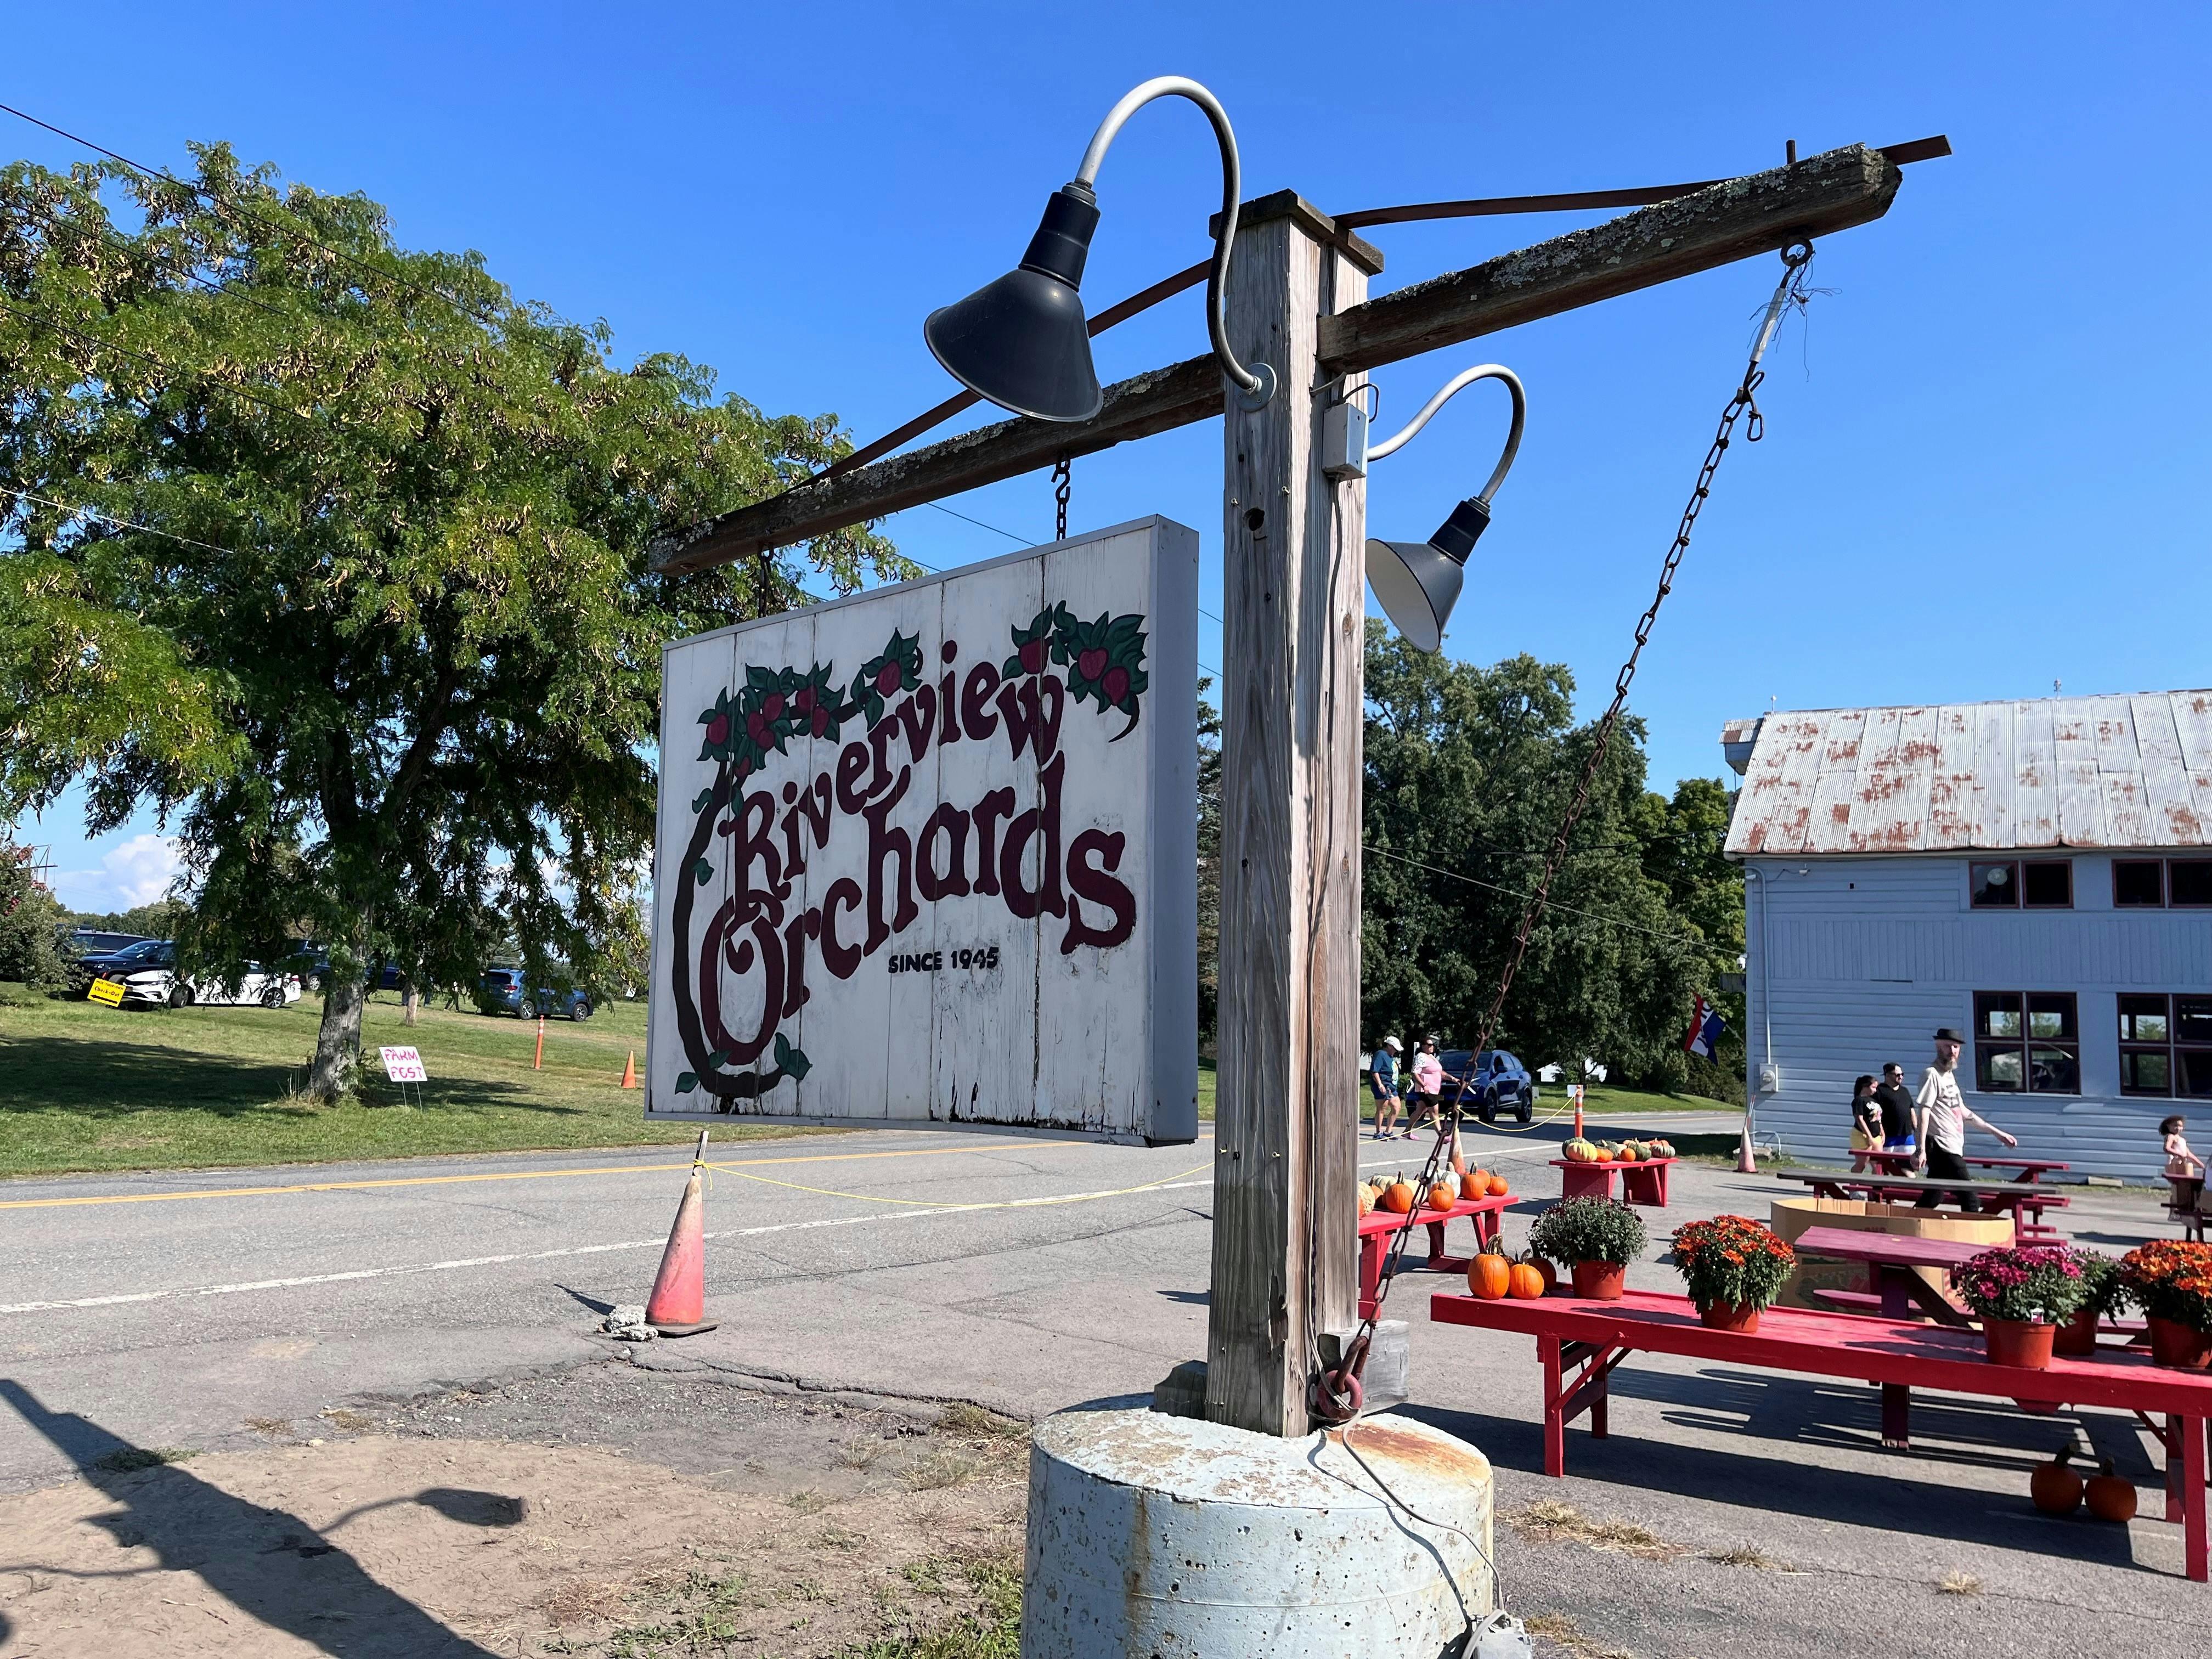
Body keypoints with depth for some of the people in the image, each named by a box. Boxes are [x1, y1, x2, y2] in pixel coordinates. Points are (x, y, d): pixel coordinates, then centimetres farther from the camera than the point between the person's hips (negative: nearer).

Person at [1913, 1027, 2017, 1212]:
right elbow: (1924, 1112, -17)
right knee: (1971, 1201, -11)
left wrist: (1996, 1132, 28)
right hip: (1942, 1148, -9)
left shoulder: (1950, 1075, 19)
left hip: (1953, 1149, 9)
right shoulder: (1932, 1075, -9)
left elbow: (1964, 1113, 27)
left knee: (1932, 1199, 10)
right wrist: (1921, 1150, -25)